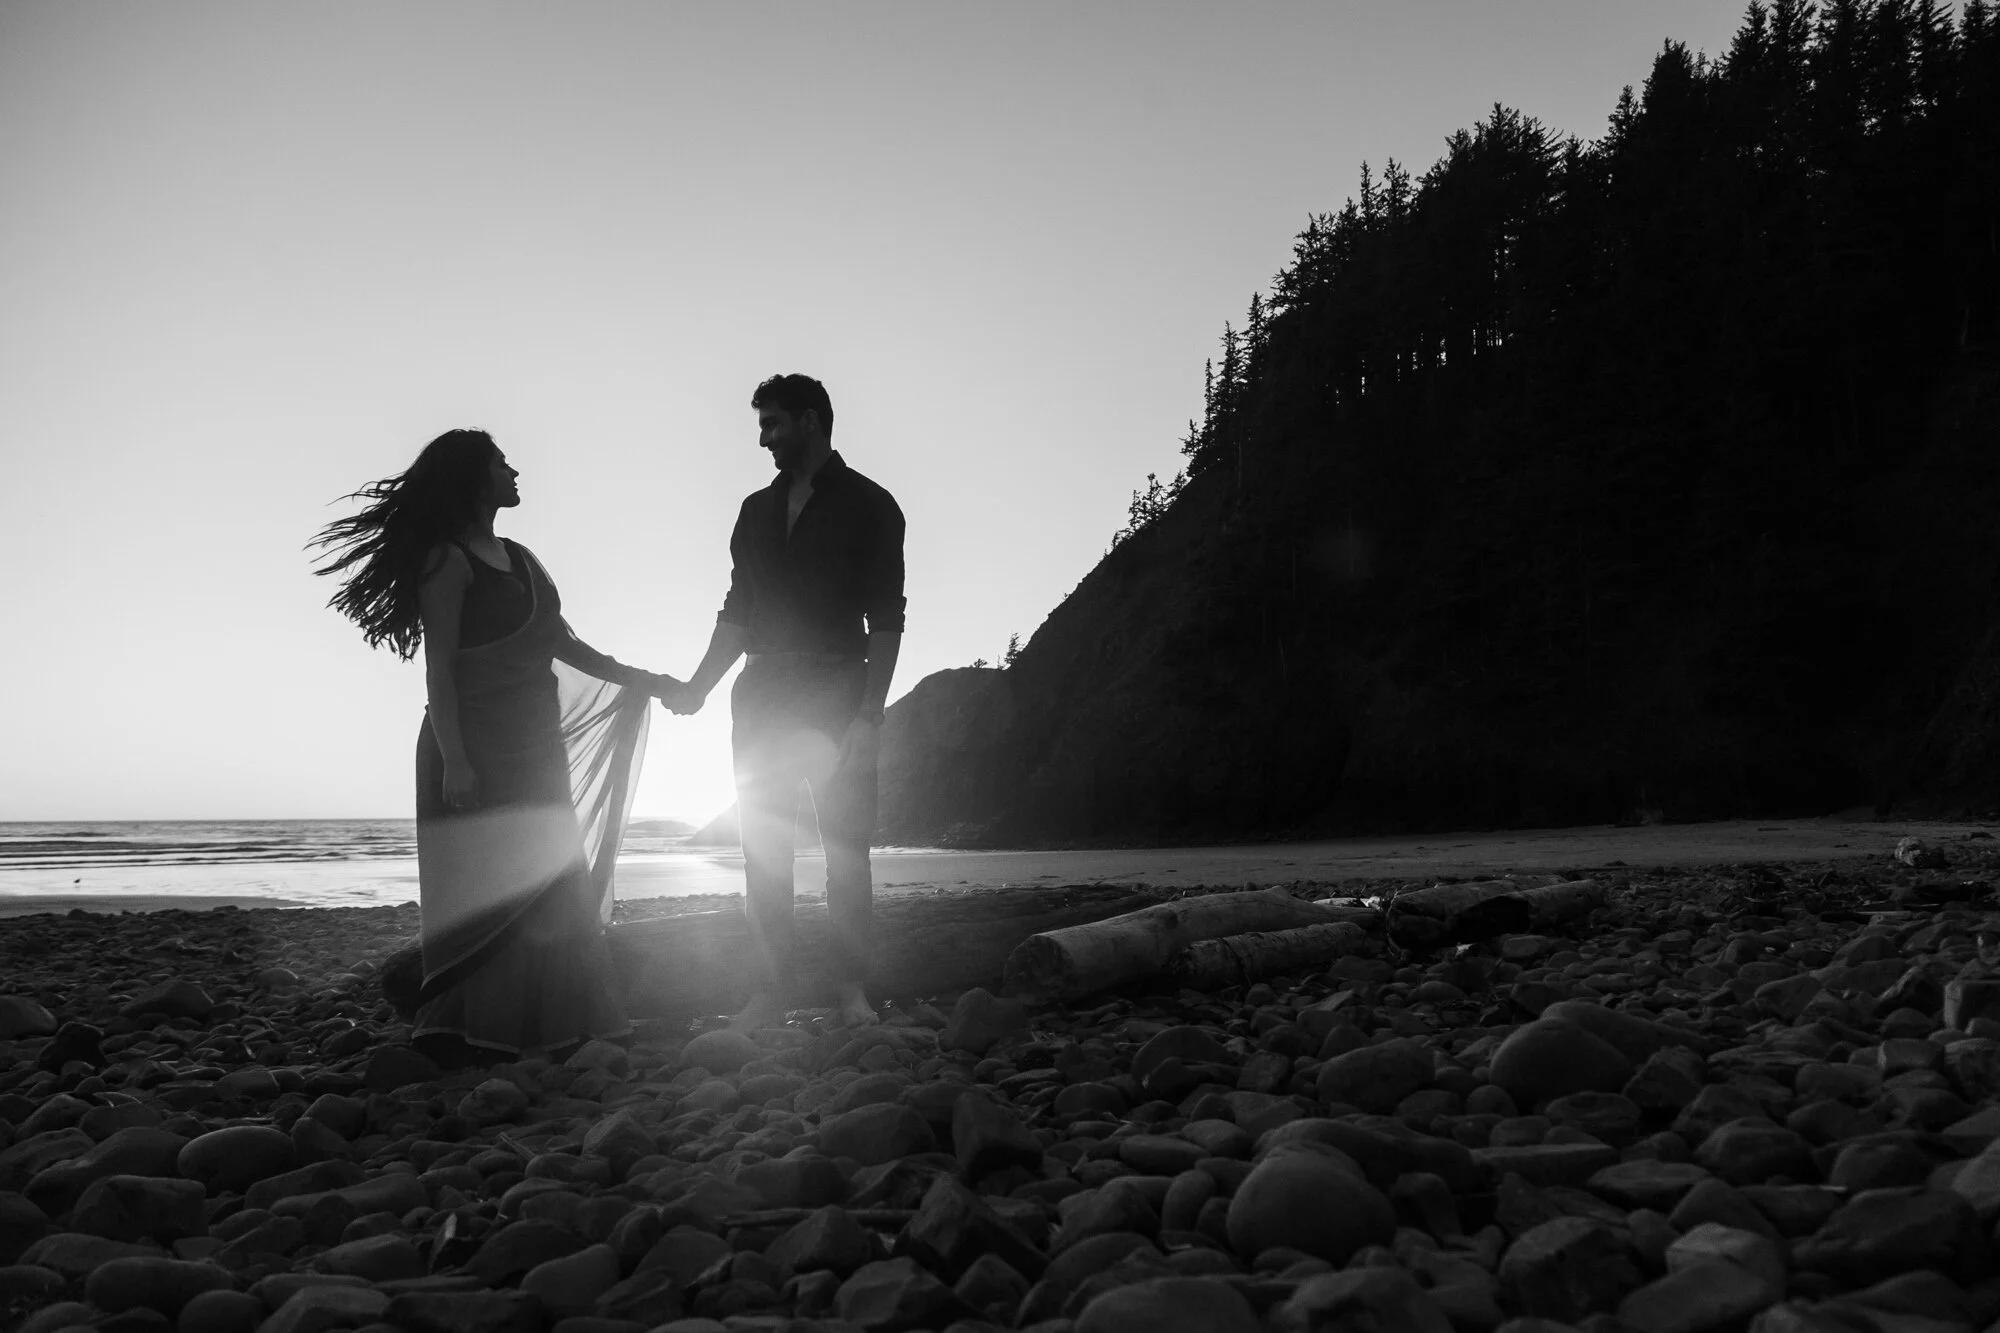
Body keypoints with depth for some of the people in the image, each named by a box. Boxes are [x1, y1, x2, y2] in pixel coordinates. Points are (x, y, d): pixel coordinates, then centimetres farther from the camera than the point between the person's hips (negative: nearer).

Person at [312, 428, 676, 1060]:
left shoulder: (519, 559, 17)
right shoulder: (448, 559, -6)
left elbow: (563, 644, 19)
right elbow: (438, 667, -12)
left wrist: (638, 680, 11)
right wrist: (453, 760, -20)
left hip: (533, 748, 8)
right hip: (475, 751, -8)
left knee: (550, 893, 6)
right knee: (484, 890, -7)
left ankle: (547, 1030, 12)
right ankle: (469, 1036, 1)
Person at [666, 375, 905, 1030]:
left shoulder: (868, 505, 0)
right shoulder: (757, 510, 16)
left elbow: (886, 621, -6)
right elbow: (737, 614, 19)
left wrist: (868, 715, -14)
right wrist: (696, 687, 8)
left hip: (836, 698, -5)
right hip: (763, 698, 5)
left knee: (845, 847, -5)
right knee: (763, 849, 1)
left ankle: (851, 991, 0)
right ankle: (770, 992, 6)